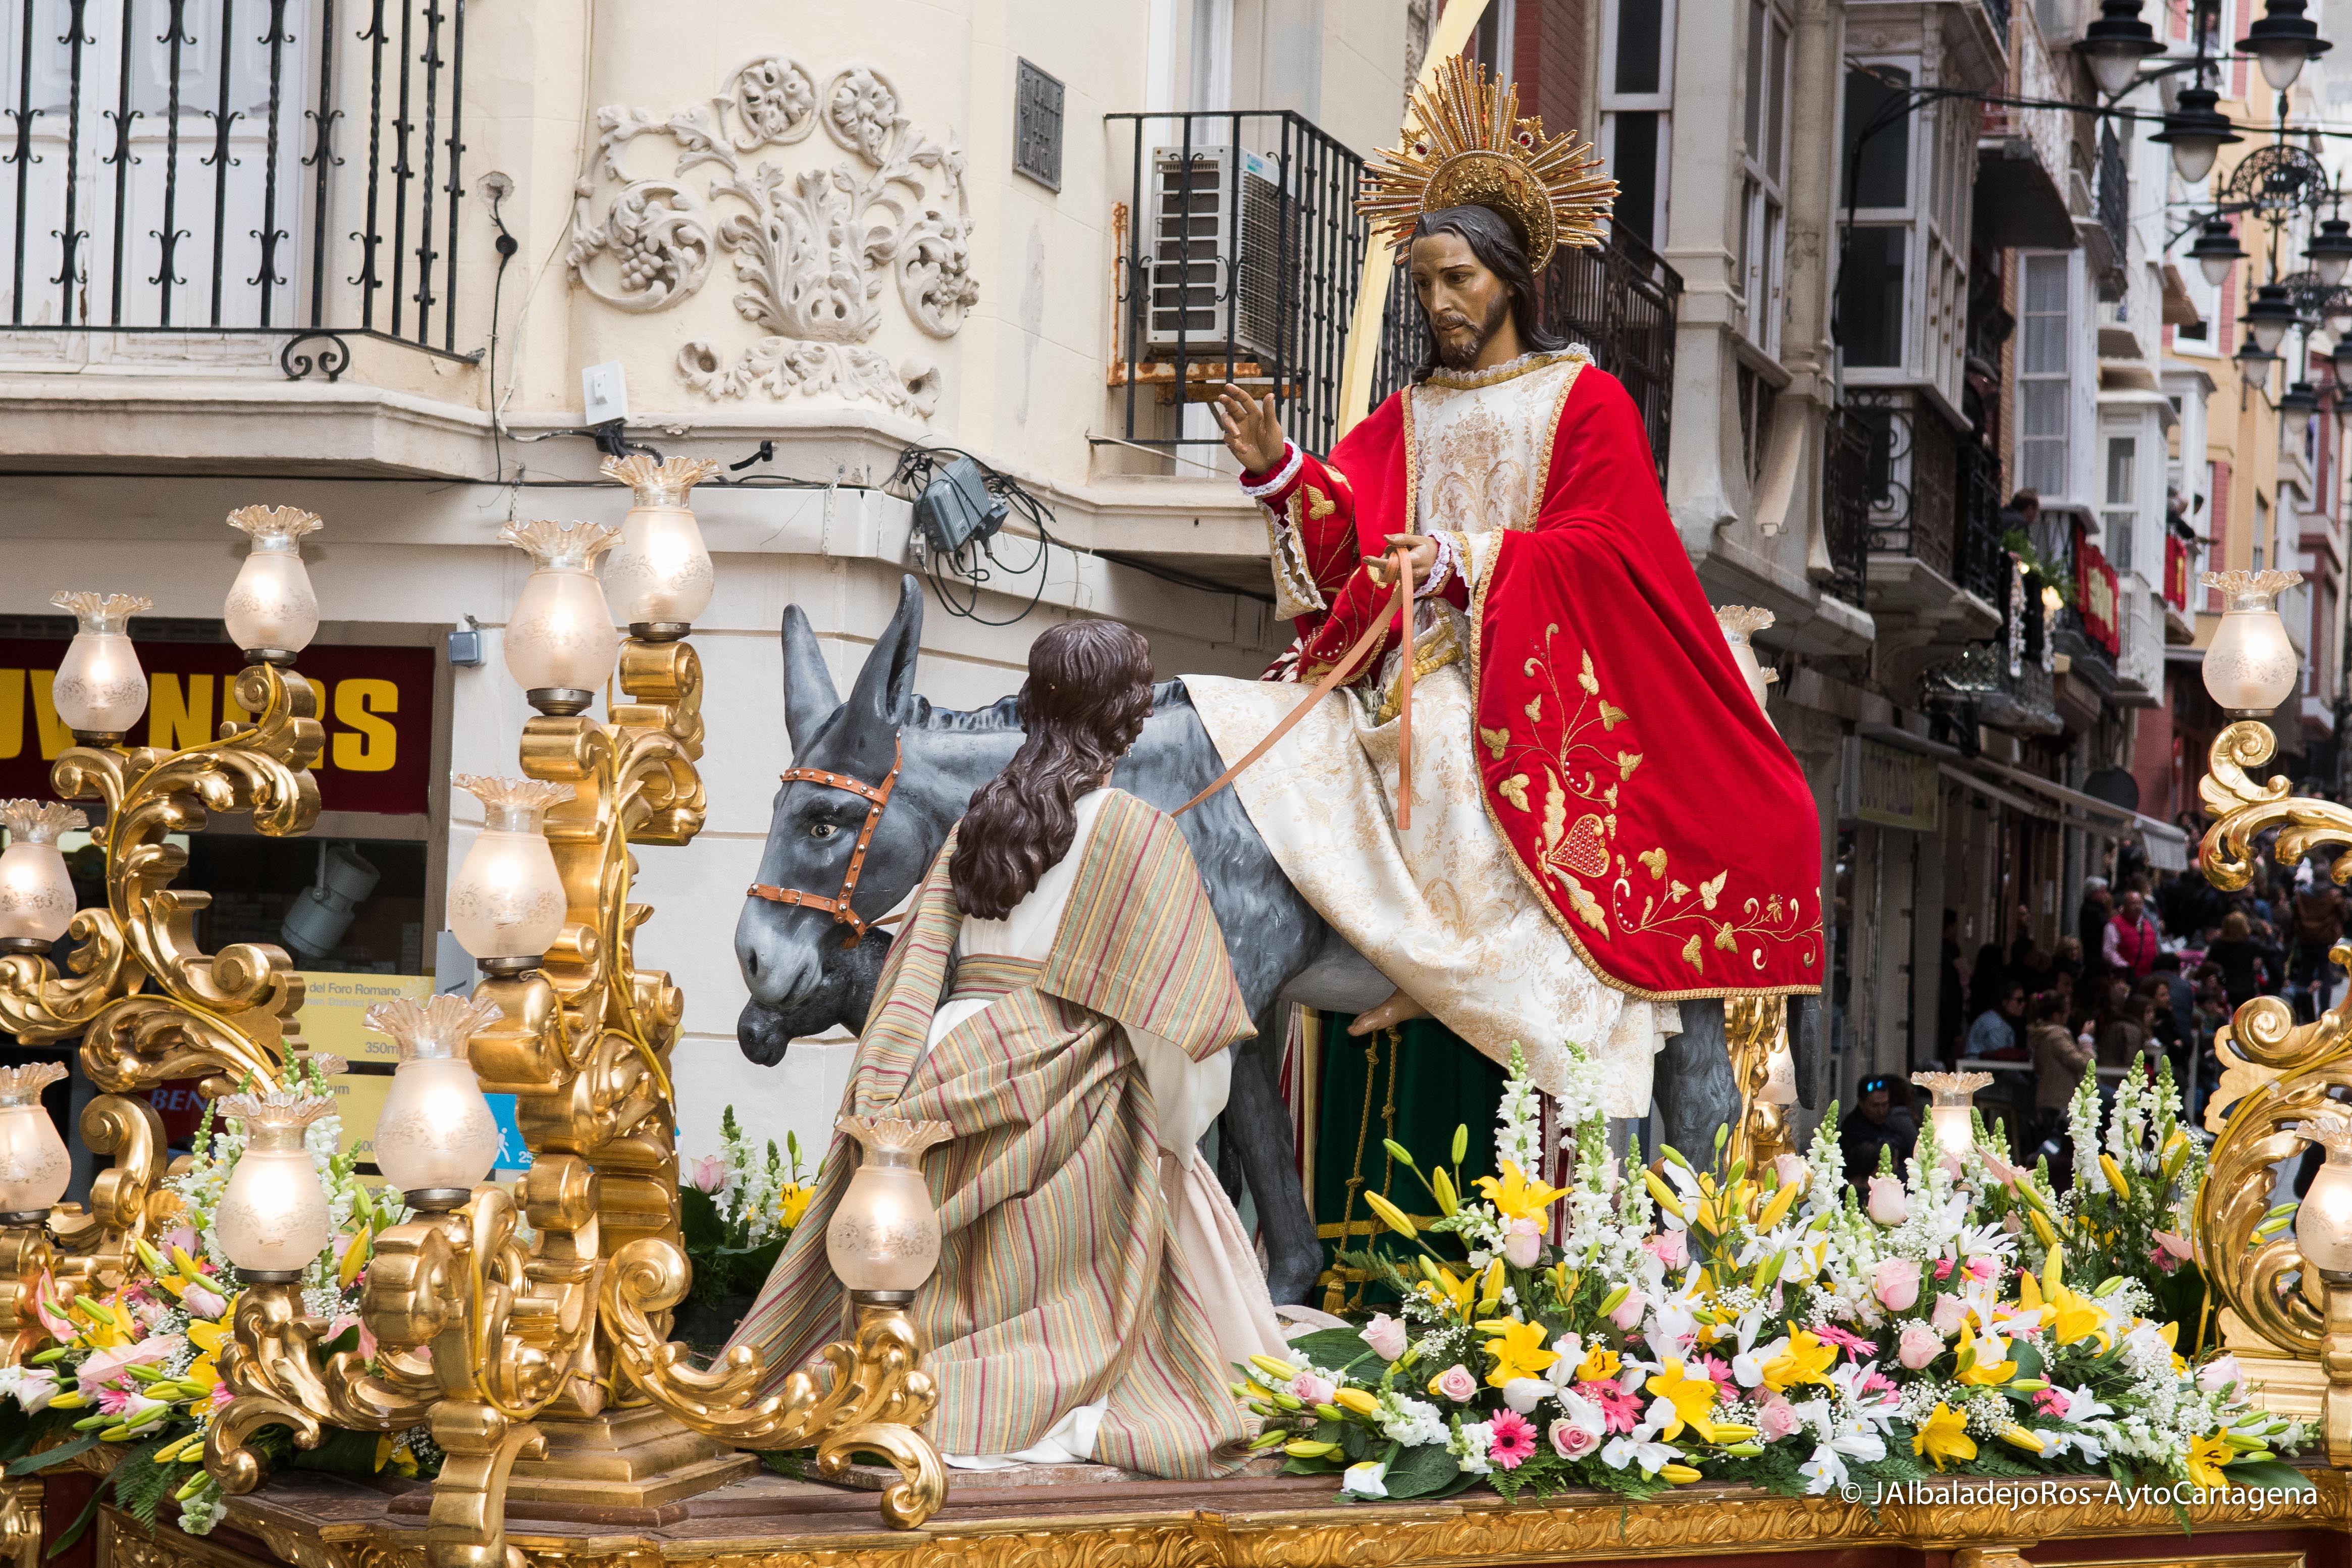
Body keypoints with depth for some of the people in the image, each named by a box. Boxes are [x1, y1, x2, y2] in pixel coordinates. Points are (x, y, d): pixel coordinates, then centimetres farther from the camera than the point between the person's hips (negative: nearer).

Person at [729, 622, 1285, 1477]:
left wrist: (884, 1109, 5)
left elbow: (917, 969, 6)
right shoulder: (1138, 832, -5)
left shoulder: (976, 822, 10)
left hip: (957, 1076, 5)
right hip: (1067, 1094, -5)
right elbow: (1173, 1010, -7)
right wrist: (1180, 1124, 3)